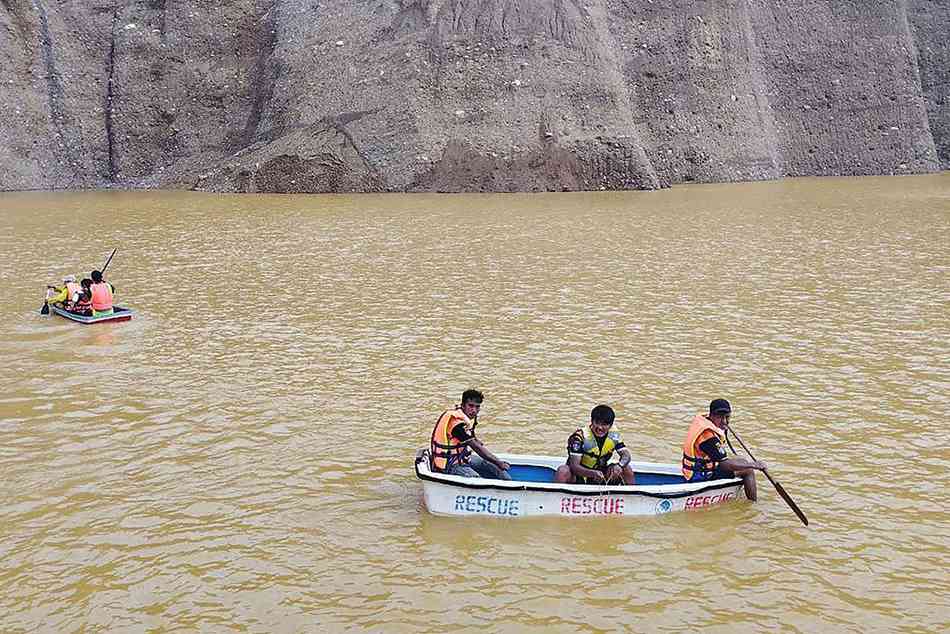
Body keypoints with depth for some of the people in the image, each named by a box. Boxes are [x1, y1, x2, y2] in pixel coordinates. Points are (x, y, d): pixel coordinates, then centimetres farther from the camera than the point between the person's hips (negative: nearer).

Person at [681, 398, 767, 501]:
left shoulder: (702, 418, 0)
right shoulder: (708, 435, -29)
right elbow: (725, 464, -27)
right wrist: (754, 465, -20)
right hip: (701, 476, -10)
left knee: (741, 459, 25)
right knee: (748, 471, -6)